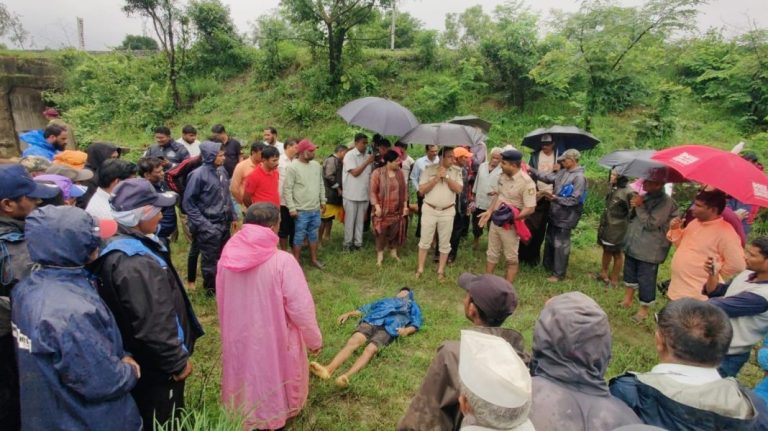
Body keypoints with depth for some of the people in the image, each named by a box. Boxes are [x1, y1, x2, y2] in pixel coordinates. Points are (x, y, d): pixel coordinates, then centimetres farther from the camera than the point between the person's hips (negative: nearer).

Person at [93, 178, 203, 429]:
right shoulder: (135, 263, -32)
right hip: (156, 367, -10)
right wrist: (178, 361, -17)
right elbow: (153, 325, -31)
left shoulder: (122, 245, 2)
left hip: (145, 361, 10)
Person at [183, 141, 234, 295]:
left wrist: (232, 215, 12)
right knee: (210, 260, 10)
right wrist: (201, 223, -15)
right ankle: (211, 289, 29)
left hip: (224, 223, 6)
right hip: (208, 227, -6)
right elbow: (188, 203, -12)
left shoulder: (222, 171, 2)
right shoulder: (198, 174, -16)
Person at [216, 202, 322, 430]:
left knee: (245, 378, 27)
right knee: (273, 379, 22)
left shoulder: (227, 258, -9)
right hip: (274, 340, -4)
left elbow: (221, 302, 4)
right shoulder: (282, 261, -26)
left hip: (238, 339, 4)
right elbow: (300, 308, -21)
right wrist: (314, 339, -5)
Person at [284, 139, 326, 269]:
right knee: (299, 236, 5)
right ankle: (296, 261, 18)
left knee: (313, 235, 17)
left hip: (316, 209, 6)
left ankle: (314, 259, 30)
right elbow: (287, 188, -14)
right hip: (301, 211, -6)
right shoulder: (293, 167, -14)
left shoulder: (316, 165, 6)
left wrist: (322, 201, 14)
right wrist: (291, 208, -16)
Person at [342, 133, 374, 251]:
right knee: (350, 220, 5)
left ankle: (358, 243, 21)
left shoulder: (368, 155, 9)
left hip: (364, 194, 5)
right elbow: (355, 172, -17)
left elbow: (371, 173, 18)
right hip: (351, 194, -5)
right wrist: (367, 162, -15)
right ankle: (348, 243, 17)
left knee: (360, 220, 11)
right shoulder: (349, 155, -8)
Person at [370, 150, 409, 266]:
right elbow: (373, 191, -9)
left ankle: (393, 253, 30)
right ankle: (380, 257, 14)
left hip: (397, 210, 5)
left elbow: (404, 190, 10)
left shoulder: (400, 173, 5)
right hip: (383, 209, -4)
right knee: (381, 233, 1)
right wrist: (377, 206, -15)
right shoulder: (377, 173, -10)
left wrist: (405, 205, 6)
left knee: (396, 232, 12)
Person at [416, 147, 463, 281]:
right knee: (425, 241, 6)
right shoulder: (429, 169, -3)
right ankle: (420, 269, 17)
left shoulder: (456, 171, 1)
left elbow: (458, 189, -10)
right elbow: (421, 190, -7)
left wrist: (446, 177, -16)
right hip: (429, 210, -1)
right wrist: (436, 178, -15)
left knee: (444, 243, 8)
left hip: (447, 211, 1)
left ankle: (441, 270, 20)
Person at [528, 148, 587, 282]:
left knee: (560, 245, 2)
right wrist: (531, 170, -5)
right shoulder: (563, 172, 4)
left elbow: (574, 200, -20)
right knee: (550, 241, 20)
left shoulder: (579, 177, -18)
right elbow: (547, 178, 3)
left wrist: (555, 198, -24)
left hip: (565, 217, -8)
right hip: (554, 213, 8)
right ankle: (547, 266, 38)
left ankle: (559, 273, 16)